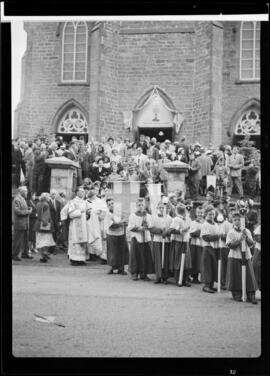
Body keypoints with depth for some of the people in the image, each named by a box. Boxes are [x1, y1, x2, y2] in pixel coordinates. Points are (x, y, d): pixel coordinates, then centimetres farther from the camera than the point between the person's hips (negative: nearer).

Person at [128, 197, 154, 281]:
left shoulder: (147, 216, 11)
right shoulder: (132, 215, 3)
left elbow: (150, 226, 5)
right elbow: (130, 227, -4)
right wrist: (138, 229, -17)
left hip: (146, 238, 2)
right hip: (136, 238, -2)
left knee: (145, 256, -1)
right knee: (135, 255, -3)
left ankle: (143, 273, 5)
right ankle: (134, 273, 6)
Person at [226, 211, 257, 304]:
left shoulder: (246, 231, 9)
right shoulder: (231, 233, 0)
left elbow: (251, 243, 1)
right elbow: (230, 245, -10)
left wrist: (246, 236, -16)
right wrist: (240, 239, -18)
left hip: (246, 256, 2)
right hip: (235, 257, -2)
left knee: (249, 276, -4)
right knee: (236, 277, -2)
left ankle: (251, 296, -3)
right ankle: (237, 295, 11)